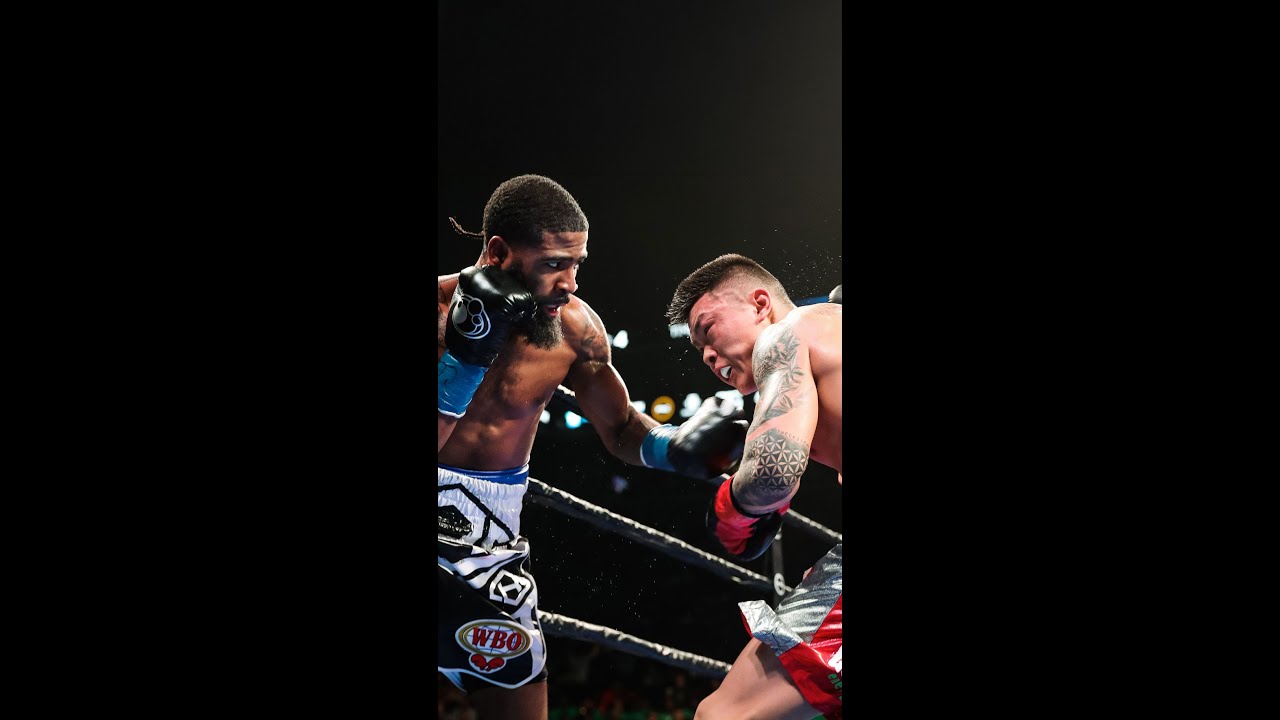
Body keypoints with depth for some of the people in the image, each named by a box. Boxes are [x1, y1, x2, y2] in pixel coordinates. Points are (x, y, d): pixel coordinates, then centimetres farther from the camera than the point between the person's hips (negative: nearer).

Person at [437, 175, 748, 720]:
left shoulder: (574, 327, -8)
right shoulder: (441, 308, -16)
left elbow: (621, 429, 6)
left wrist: (675, 446, -13)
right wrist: (467, 353, -29)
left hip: (487, 534, 3)